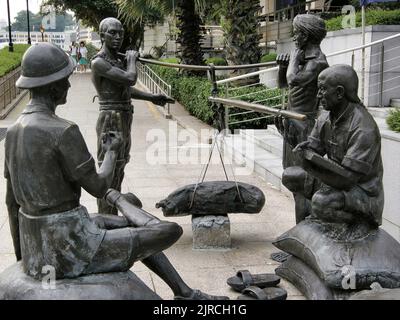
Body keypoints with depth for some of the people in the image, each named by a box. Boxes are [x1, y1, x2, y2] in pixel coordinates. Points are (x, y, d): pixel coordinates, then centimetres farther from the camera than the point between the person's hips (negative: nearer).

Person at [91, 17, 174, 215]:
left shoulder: (118, 59, 12)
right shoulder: (99, 62, -16)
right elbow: (130, 79, -25)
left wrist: (152, 98, 19)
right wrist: (132, 59, -7)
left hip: (124, 120, 9)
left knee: (118, 172, 15)